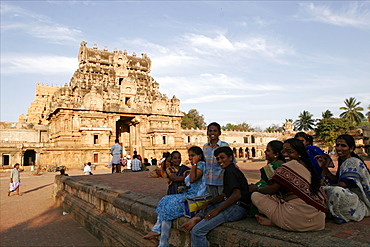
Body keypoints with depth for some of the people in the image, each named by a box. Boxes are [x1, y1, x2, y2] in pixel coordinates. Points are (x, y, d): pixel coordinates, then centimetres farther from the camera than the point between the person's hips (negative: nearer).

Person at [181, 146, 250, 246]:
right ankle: (197, 217, 3)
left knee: (197, 231, -17)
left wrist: (217, 210, -23)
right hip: (232, 205, 11)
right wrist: (208, 203, 6)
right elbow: (224, 195, 19)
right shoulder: (229, 171, 19)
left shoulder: (230, 171, -12)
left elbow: (237, 194, -24)